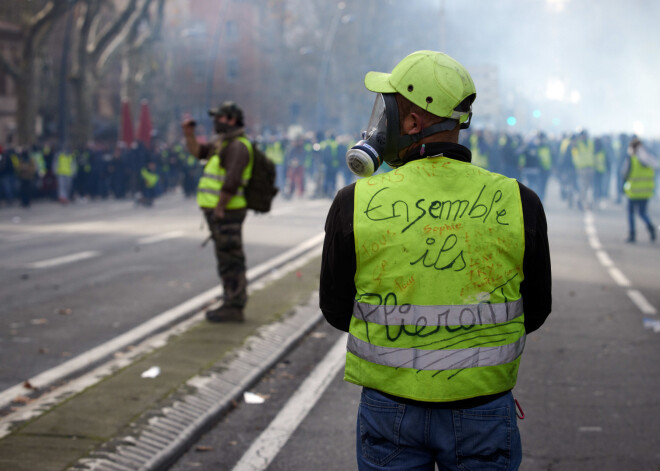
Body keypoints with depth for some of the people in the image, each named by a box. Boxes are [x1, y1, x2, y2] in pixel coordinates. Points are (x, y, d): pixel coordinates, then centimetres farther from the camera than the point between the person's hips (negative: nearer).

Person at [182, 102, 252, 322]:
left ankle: (234, 309, -4)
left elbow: (232, 180, -24)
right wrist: (189, 134, 8)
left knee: (230, 260, -7)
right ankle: (232, 305, 20)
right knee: (228, 261, 14)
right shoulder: (224, 143, 18)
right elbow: (198, 152, 26)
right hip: (222, 213, 10)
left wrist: (219, 208, -21)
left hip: (227, 213, -10)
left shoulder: (237, 146, -15)